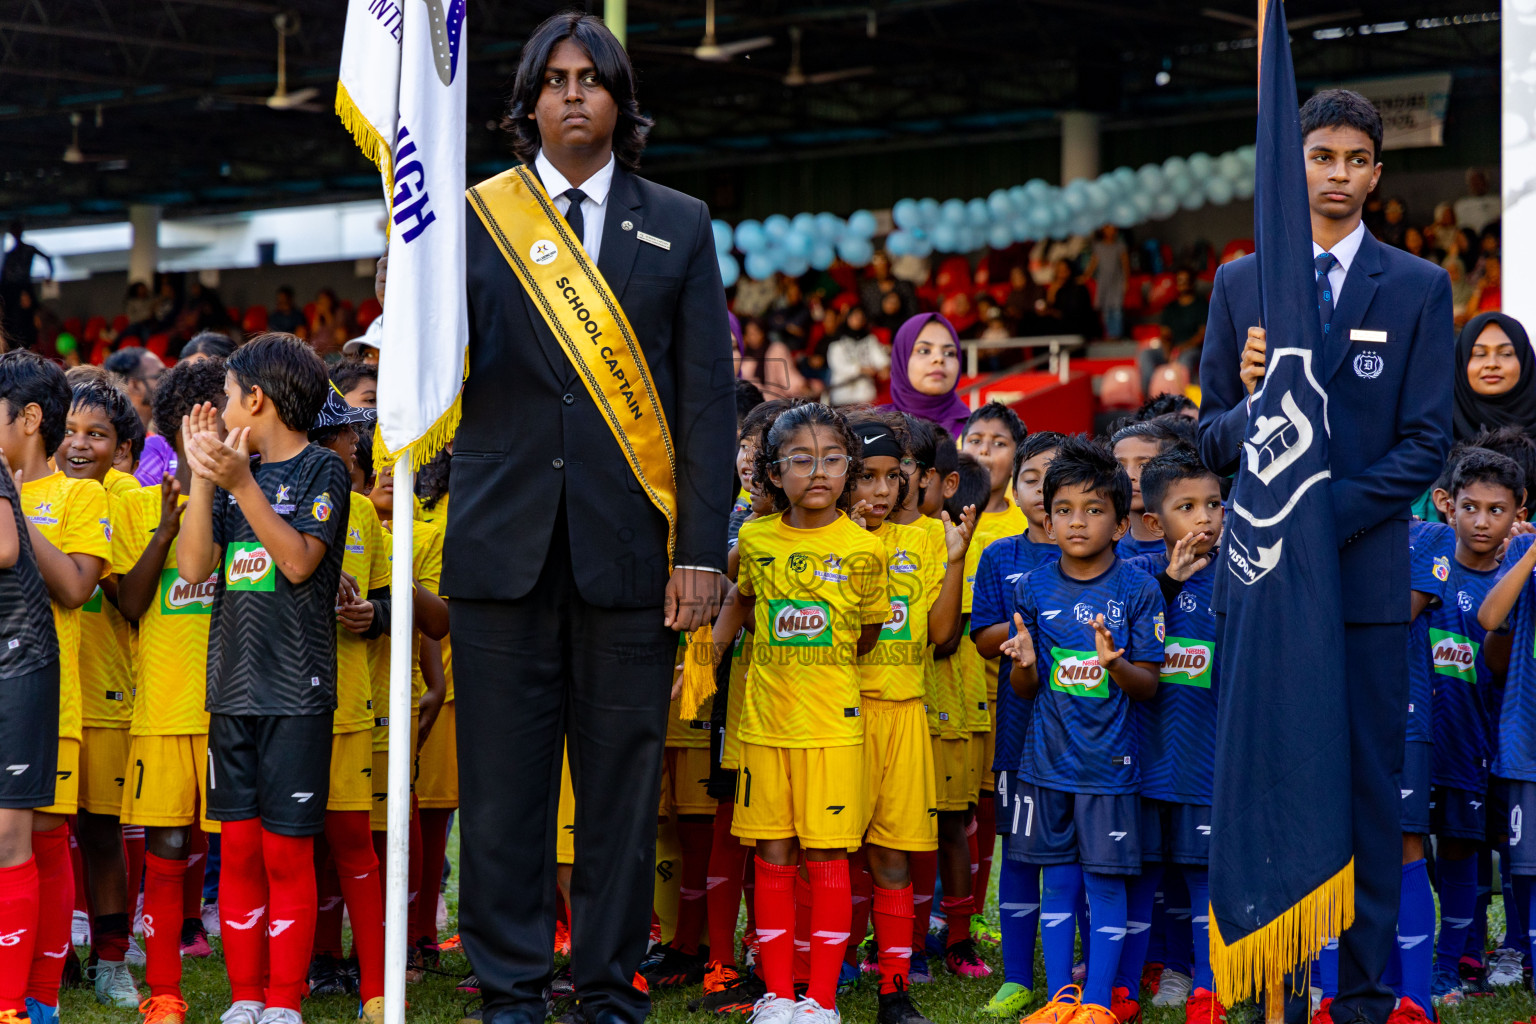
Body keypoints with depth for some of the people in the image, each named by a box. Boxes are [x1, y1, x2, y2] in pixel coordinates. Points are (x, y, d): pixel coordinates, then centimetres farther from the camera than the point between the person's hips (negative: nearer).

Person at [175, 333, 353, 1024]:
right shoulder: (233, 473, 14)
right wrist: (202, 476, -2)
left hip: (295, 692, -5)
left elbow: (300, 560, -14)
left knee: (287, 852, -2)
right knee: (237, 846, 6)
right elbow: (194, 566, 4)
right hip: (233, 686, 5)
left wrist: (241, 483, -18)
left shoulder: (323, 468, -2)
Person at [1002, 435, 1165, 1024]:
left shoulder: (1137, 591, -5)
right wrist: (1024, 665, -17)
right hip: (1048, 759, 3)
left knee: (1105, 882, 1)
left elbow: (1149, 686, -5)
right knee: (1057, 880, 8)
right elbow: (1023, 689, 7)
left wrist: (1115, 664, -26)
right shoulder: (1033, 590, 3)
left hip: (1109, 761, -3)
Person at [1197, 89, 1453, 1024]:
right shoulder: (1239, 283, 11)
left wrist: (1330, 514, -12)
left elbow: (1427, 442, 0)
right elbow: (1214, 439, 10)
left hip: (1365, 570, -1)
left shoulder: (1419, 288, 6)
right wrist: (1250, 403, -13)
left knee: (1368, 787, 2)